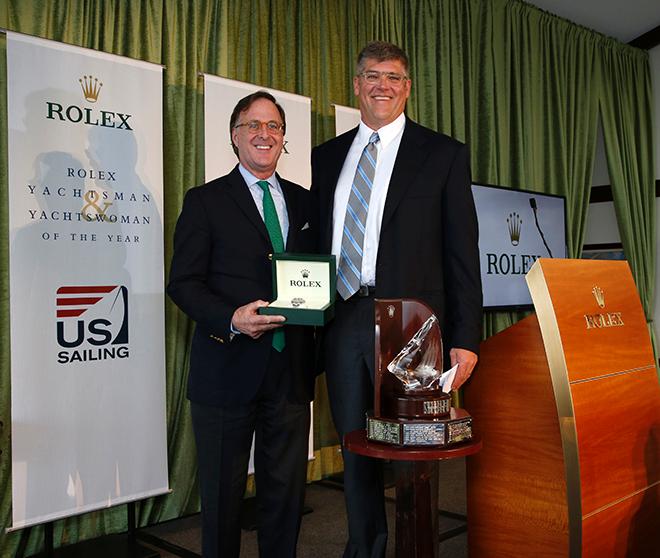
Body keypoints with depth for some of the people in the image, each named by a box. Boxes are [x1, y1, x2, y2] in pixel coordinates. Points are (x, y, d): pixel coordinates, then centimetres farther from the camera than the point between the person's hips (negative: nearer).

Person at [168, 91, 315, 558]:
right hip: (229, 368, -3)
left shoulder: (304, 202, 13)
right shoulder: (205, 201, 1)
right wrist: (231, 319, -22)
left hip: (291, 368, 4)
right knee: (223, 492, 11)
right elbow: (183, 282, -5)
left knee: (287, 489, 13)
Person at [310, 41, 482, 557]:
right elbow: (317, 239, 15)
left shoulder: (444, 154, 2)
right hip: (342, 321, 4)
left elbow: (462, 253, -2)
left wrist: (465, 338, -9)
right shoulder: (327, 157, 14)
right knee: (355, 450, 14)